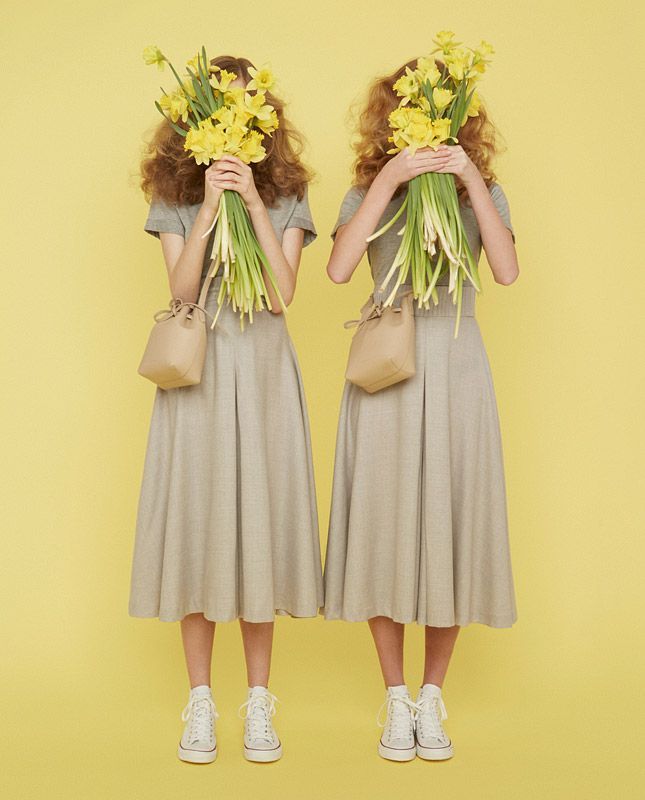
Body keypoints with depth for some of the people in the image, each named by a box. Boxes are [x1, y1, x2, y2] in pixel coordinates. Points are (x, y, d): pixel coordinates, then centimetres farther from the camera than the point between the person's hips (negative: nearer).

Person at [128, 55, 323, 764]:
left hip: (261, 369, 0)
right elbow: (182, 289, -5)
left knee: (260, 518, 1)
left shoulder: (285, 195, 8)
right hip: (197, 372, 0)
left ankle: (258, 702, 13)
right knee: (195, 522, 0)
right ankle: (200, 701, 13)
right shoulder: (175, 196, 8)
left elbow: (282, 291, -6)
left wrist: (253, 201, -10)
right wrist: (209, 206, -11)